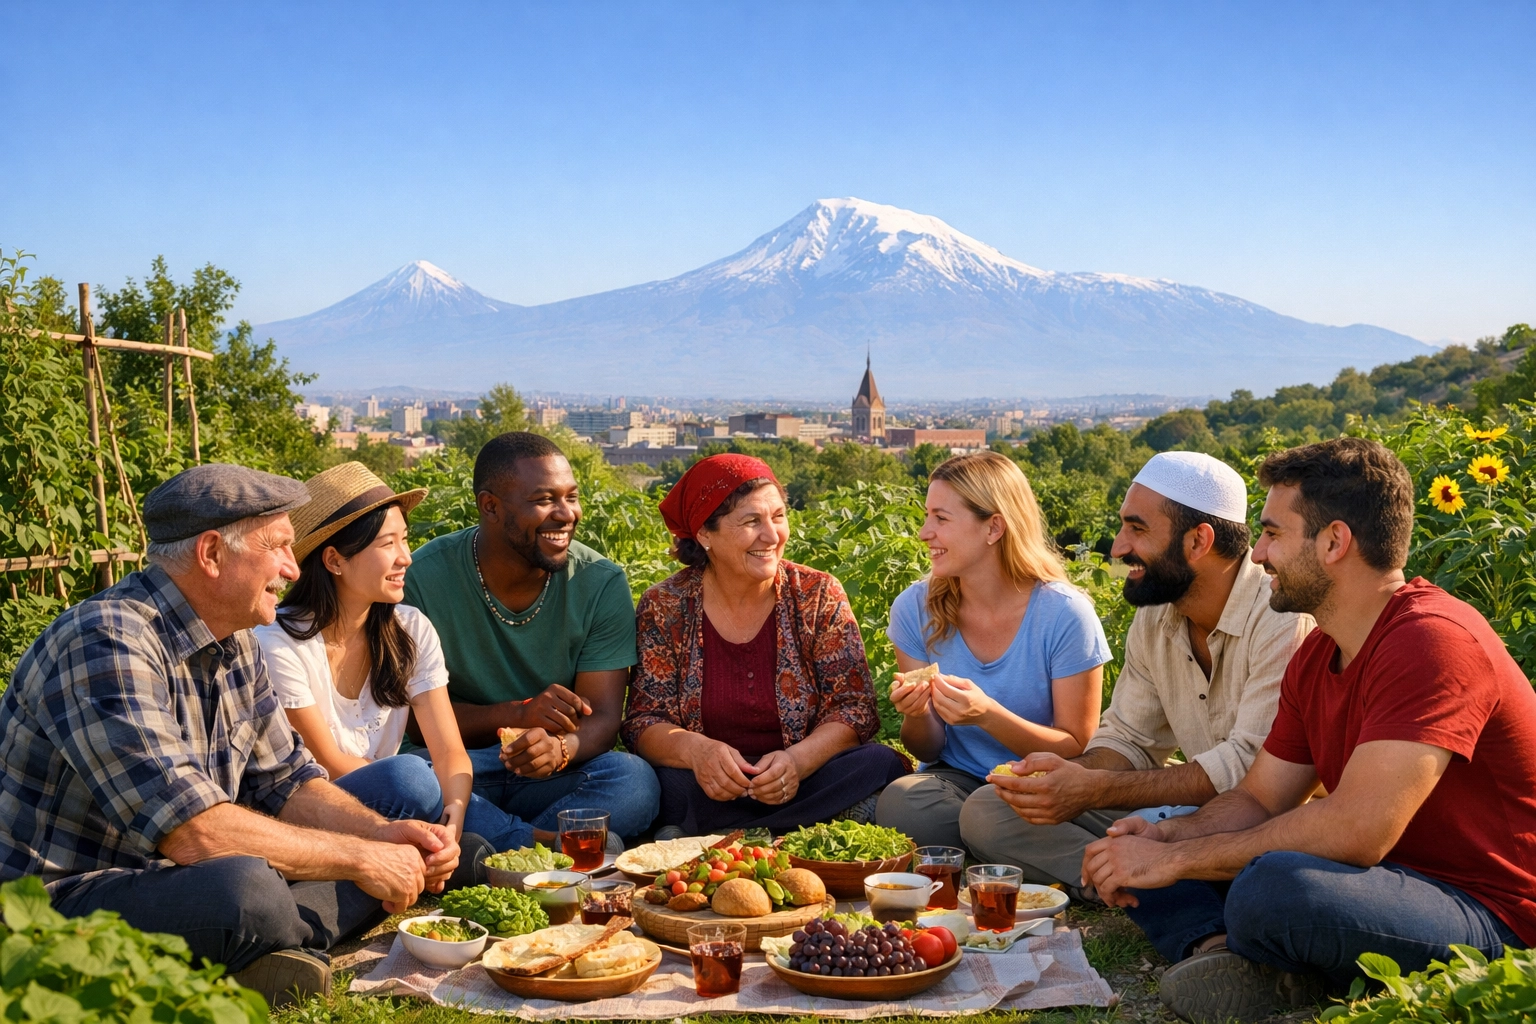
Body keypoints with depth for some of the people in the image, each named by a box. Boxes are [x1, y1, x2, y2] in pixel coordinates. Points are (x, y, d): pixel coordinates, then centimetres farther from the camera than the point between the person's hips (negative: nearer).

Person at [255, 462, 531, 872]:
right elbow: (328, 763, -11)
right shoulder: (279, 643, -15)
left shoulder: (411, 630, 0)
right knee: (408, 775, -34)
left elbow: (450, 751, -8)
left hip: (382, 808, 4)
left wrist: (453, 816, -28)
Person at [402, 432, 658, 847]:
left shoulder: (603, 584, -5)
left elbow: (602, 716, -9)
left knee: (634, 779, -29)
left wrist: (559, 748, -33)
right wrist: (515, 714, -26)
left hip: (553, 780, 2)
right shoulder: (426, 577, -10)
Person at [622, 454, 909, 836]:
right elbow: (644, 722, -5)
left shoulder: (818, 596, 0)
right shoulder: (664, 606, -2)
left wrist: (797, 759, -25)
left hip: (804, 781, 1)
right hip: (709, 790, -1)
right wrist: (694, 749, -28)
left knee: (881, 763, -27)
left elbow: (854, 708, -4)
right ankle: (838, 816, -21)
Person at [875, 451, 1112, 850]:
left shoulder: (1064, 615, -14)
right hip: (956, 780, 3)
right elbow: (929, 749, 3)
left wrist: (988, 715, -27)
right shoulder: (914, 608, -4)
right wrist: (917, 718, -22)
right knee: (900, 801, -32)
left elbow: (1077, 750, -10)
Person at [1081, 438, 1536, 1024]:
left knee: (1272, 886, -38)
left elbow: (1357, 830, -30)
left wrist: (1175, 858, -23)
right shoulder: (1316, 657, 9)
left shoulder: (1433, 641, -22)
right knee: (1151, 838, 6)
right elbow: (1257, 800, 11)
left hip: (1487, 919, -9)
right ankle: (1226, 952, -17)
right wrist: (1160, 839, -10)